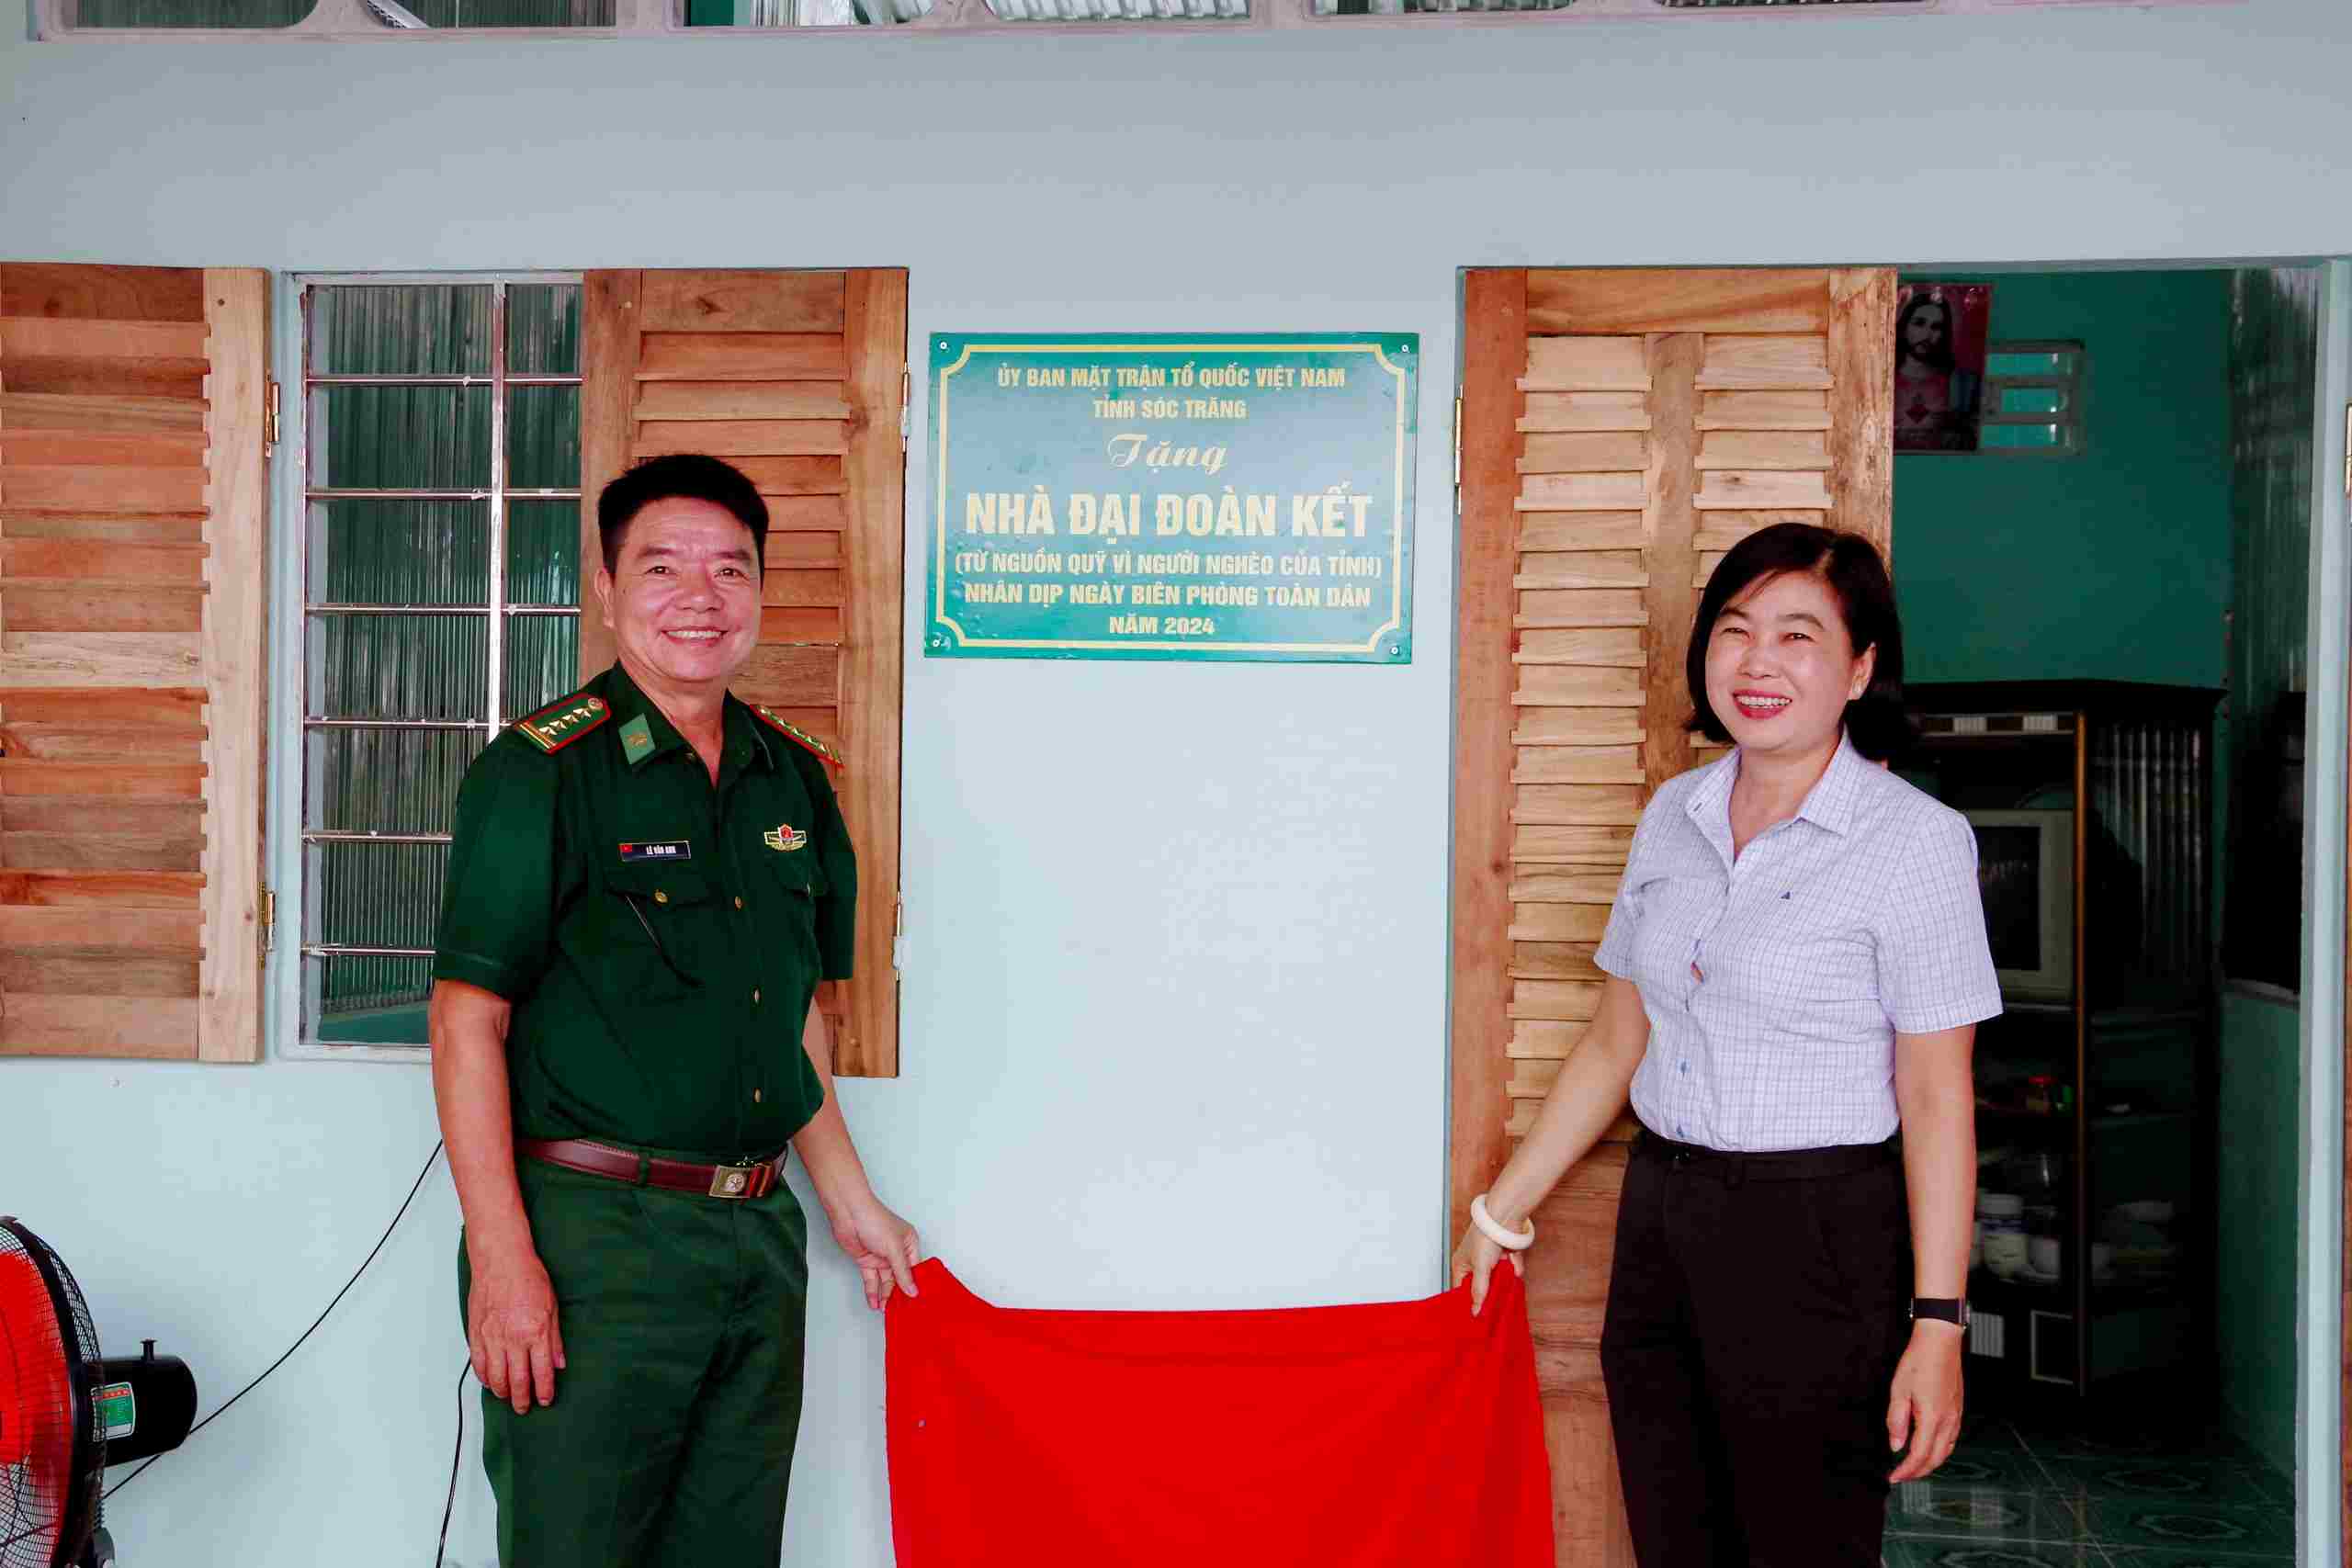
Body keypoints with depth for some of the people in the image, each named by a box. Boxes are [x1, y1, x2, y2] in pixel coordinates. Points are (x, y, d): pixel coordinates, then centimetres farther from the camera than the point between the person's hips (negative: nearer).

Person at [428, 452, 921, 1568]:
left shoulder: (795, 779, 10)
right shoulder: (540, 771, -8)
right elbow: (468, 1022, -12)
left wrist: (849, 1202, 20)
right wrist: (502, 1262, -18)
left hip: (758, 1235, 6)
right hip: (590, 1236, -6)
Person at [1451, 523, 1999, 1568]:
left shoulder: (1916, 840, -9)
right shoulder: (1674, 815, 8)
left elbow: (1937, 1099, -10)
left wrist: (1936, 1325, -13)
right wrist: (1499, 1215, 15)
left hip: (1820, 1244, -5)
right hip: (1661, 1223, 6)